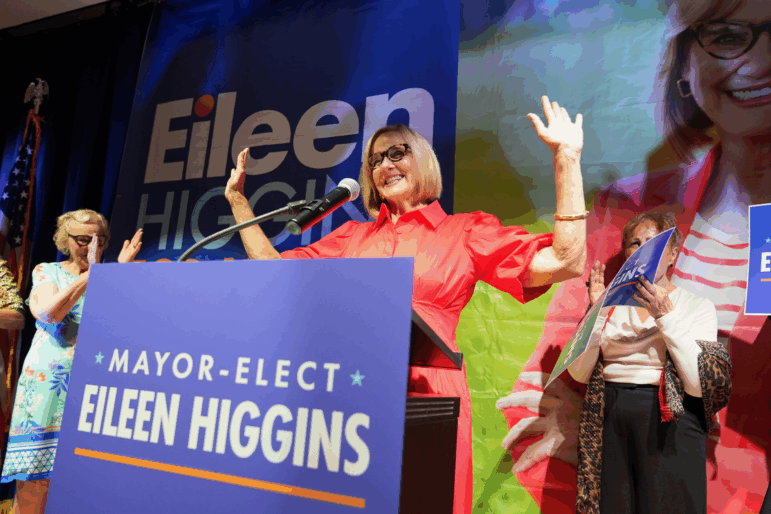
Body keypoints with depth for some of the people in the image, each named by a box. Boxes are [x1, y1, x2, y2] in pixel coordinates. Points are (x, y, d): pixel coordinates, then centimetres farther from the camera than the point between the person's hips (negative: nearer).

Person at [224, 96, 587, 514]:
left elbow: (563, 263, -5)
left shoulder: (466, 231, 5)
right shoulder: (353, 237, 16)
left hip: (424, 396, -3)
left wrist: (567, 159, -8)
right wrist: (238, 201, 19)